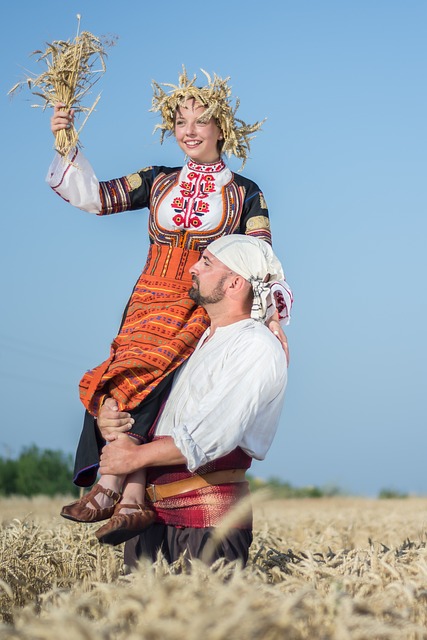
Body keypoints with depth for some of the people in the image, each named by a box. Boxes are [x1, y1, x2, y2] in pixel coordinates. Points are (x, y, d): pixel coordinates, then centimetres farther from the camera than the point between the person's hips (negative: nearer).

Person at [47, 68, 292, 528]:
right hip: (149, 303, 3)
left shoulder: (245, 194, 10)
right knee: (131, 385, -21)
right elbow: (95, 197, 10)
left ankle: (109, 487, -28)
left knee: (137, 378, -26)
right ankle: (133, 498, -25)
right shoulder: (158, 182, 18)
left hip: (205, 310, -3)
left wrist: (271, 315, -12)